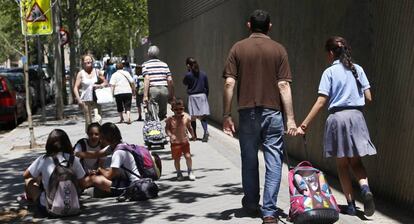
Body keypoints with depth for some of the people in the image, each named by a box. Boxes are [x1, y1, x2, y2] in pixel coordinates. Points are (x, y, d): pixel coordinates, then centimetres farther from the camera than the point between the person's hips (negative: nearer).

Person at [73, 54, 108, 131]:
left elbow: (105, 83, 13)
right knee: (88, 121, 3)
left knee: (98, 118, -18)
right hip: (85, 100, 0)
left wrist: (99, 85, -9)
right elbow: (76, 88, -2)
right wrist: (79, 99, -14)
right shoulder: (81, 74, 1)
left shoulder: (97, 72, 5)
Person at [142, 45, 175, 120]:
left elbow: (146, 79, -9)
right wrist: (172, 94, 15)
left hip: (152, 89, -3)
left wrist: (145, 95, -12)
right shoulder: (164, 64, 13)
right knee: (162, 114, 12)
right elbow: (170, 80, 7)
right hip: (164, 89, 3)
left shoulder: (146, 65, 3)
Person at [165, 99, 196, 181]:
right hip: (175, 142, -1)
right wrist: (170, 135, -20)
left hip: (185, 141, 1)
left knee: (188, 156, -5)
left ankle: (190, 171, 15)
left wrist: (192, 135, 0)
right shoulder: (170, 119, -8)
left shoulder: (186, 117, -2)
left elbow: (189, 127, 10)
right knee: (176, 158, 6)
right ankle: (179, 173, 26)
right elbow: (167, 129, -3)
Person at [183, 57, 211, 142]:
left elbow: (184, 83, 10)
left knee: (193, 117, 5)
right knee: (203, 116, 1)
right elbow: (207, 87, 7)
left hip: (193, 97, -3)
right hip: (202, 96, 3)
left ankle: (194, 135, 10)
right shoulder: (203, 74, 3)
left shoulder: (188, 75, -9)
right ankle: (206, 131, -20)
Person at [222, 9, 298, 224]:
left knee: (249, 159, 15)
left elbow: (229, 83, -5)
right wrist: (290, 118, -5)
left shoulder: (238, 48, 2)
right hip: (273, 112, -1)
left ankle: (251, 203, 29)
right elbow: (283, 85, -5)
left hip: (247, 112, 1)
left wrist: (226, 115, 0)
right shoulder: (278, 49, 1)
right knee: (273, 162, 2)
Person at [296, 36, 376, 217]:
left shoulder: (329, 72, -3)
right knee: (356, 161, 13)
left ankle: (351, 204, 6)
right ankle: (365, 188, -14)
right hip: (356, 116, 3)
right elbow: (369, 98, 6)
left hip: (337, 117, -3)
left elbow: (321, 102, -11)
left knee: (342, 164, 8)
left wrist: (304, 125, -10)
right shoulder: (358, 69, 8)